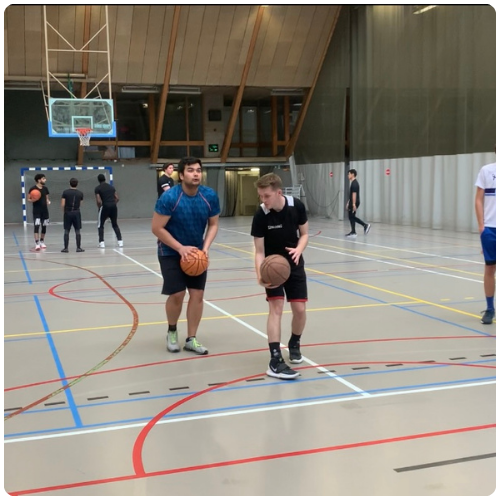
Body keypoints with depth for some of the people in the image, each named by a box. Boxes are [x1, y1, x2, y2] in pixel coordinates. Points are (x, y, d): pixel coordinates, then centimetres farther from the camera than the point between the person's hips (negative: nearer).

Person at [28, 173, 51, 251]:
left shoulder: (45, 188, 7)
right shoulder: (33, 189, -9)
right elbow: (29, 199, -3)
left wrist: (48, 201, -5)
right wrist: (32, 200, -24)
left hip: (45, 210, 5)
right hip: (36, 211, -5)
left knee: (44, 227, 9)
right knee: (37, 226, -13)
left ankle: (42, 242, 24)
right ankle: (37, 244, -16)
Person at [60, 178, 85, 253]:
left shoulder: (65, 192, -5)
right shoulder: (80, 193, 1)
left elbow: (62, 204, -6)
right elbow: (80, 204, 4)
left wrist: (64, 211, 9)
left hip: (68, 213, -1)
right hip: (77, 213, 1)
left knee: (66, 231, 3)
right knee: (77, 231, 5)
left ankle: (66, 248, 4)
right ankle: (78, 247, 6)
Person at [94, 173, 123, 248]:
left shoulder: (97, 188, 0)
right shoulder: (111, 187, 15)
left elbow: (99, 201, -9)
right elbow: (117, 199, 11)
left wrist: (99, 208, 8)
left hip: (105, 207, -4)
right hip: (113, 206, 4)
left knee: (100, 225, 10)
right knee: (115, 225, 18)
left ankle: (101, 242, 0)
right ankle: (120, 241, 10)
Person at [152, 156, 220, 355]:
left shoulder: (210, 196, -11)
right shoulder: (168, 197, -23)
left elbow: (213, 224, 1)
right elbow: (157, 228, -18)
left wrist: (205, 248, -14)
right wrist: (181, 248, -23)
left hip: (197, 252, 4)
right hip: (171, 252, -4)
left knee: (197, 293, 0)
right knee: (177, 294, -6)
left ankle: (191, 339, 13)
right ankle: (172, 331, 22)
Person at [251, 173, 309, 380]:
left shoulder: (297, 206, -15)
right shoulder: (260, 215, -22)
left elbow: (304, 234, -1)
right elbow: (259, 251, -19)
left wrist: (298, 250, -23)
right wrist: (260, 275, -36)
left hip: (294, 264, 3)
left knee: (299, 309, 2)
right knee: (276, 307, -15)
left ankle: (294, 344, 32)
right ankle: (275, 361, -15)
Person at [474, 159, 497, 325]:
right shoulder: (486, 170, 4)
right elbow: (479, 200, 4)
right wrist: (481, 225, -4)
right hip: (489, 227, 0)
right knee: (490, 267, 4)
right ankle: (489, 309, 14)